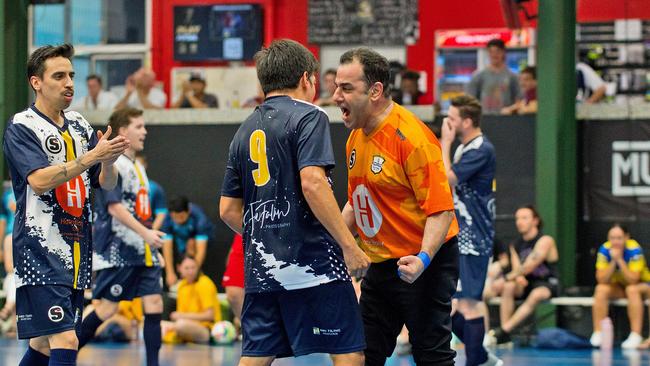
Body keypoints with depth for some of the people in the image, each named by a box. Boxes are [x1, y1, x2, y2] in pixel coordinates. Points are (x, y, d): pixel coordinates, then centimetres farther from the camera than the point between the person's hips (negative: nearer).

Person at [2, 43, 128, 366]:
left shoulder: (80, 126, 14)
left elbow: (107, 184, 12)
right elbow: (40, 180, -20)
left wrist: (109, 161, -11)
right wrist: (91, 156, -27)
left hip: (76, 253, 7)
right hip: (40, 252, -7)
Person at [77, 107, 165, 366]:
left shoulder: (137, 167, 18)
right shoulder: (112, 164, -10)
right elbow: (114, 207, -18)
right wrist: (145, 232, -23)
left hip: (142, 252, 8)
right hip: (117, 252, -8)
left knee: (154, 303, -2)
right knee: (107, 308, -5)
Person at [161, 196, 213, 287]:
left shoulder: (199, 217, -39)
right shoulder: (167, 219, -33)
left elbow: (201, 249, -43)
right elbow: (167, 247, -32)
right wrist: (170, 273, -36)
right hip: (181, 235, 4)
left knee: (191, 243, -29)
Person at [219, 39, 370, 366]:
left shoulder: (245, 131, 17)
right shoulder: (307, 117, -3)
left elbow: (229, 210, 16)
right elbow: (312, 183, -18)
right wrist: (349, 246, -17)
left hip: (261, 266, 7)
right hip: (312, 260, -7)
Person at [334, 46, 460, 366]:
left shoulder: (411, 138, -20)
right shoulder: (356, 138, 9)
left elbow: (441, 209, -23)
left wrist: (423, 259, -35)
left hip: (422, 266, -9)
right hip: (379, 265, 9)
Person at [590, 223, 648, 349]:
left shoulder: (634, 250, -26)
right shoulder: (605, 249, -16)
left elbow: (633, 280, -32)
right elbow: (601, 280, -20)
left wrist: (620, 259, -36)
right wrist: (613, 261, -30)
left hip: (640, 284, -3)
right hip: (618, 286, 3)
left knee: (632, 289, -35)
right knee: (601, 289, -25)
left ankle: (636, 336, -39)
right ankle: (597, 334, -25)